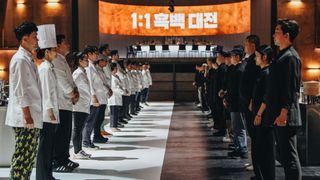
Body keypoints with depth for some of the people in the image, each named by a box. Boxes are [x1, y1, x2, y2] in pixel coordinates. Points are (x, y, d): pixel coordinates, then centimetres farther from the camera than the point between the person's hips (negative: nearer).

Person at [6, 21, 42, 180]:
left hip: (32, 118, 9)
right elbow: (20, 90, -17)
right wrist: (27, 114, -20)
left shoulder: (28, 59, 17)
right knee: (23, 155, -7)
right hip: (24, 118, -9)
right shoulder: (20, 59, -12)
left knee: (30, 155, 13)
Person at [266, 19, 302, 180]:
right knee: (284, 156, 15)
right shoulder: (282, 55, 17)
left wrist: (284, 113, -21)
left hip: (285, 117, -10)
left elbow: (291, 89, -19)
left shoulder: (290, 57, -13)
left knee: (289, 157, -6)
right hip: (279, 116, 10)